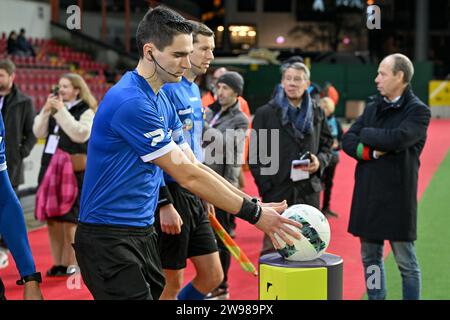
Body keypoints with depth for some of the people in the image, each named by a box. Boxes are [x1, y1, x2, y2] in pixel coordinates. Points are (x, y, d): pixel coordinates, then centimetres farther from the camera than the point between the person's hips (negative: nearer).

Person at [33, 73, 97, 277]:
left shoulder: (86, 111, -3)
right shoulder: (54, 108, 16)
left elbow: (80, 134, -20)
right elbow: (39, 133, 10)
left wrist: (61, 111, -17)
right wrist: (46, 110, -3)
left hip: (73, 171, -7)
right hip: (49, 167, 7)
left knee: (69, 218, -6)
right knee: (51, 217, 7)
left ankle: (72, 264, 2)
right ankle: (58, 263, 14)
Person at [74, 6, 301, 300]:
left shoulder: (163, 101, 10)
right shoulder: (130, 102, -21)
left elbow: (195, 166, 10)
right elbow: (188, 176, -20)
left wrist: (253, 204, 1)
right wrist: (252, 212, -15)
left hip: (143, 232, 9)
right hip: (109, 239, -9)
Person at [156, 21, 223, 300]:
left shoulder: (194, 89, 13)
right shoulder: (166, 88, -15)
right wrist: (164, 203, -21)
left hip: (194, 195, 9)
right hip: (171, 194, -9)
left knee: (212, 277, 10)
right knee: (171, 284, 0)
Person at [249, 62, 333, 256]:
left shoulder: (316, 113, 12)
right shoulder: (265, 113, 2)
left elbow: (327, 144, 20)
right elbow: (255, 156, 0)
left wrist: (320, 161, -3)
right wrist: (266, 186, -9)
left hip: (309, 192, 3)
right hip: (277, 192, -3)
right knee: (272, 248, -1)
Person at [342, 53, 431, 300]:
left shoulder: (418, 111, -6)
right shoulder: (373, 107, 12)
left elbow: (397, 139, -22)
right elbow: (347, 141, 4)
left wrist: (365, 134, -6)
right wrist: (372, 152, -13)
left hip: (397, 196, -6)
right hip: (367, 194, 6)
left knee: (406, 262, 2)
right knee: (370, 259, 12)